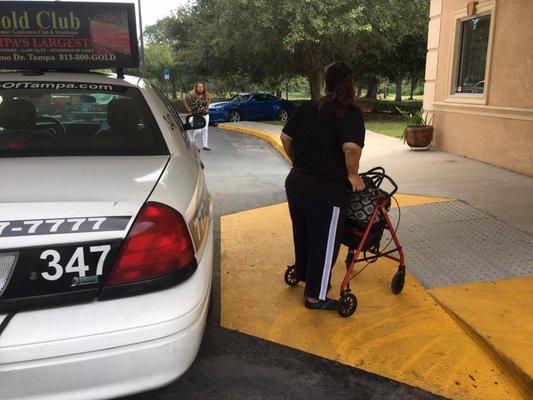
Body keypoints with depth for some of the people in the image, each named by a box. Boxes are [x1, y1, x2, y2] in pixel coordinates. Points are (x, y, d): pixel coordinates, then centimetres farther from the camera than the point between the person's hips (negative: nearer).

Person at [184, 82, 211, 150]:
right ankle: (192, 143, 16)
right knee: (198, 130, -8)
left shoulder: (206, 95, 5)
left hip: (205, 115, 4)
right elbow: (185, 100, -1)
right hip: (196, 115, -4)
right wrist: (188, 109, -4)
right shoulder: (192, 94, -7)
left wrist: (207, 108, 12)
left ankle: (205, 145, 7)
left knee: (205, 129, 2)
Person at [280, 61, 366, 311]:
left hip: (295, 184, 7)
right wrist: (353, 175, -10)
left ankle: (304, 276, 47)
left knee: (303, 235, 26)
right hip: (325, 193, -7)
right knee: (324, 244, 10)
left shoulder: (307, 109, 8)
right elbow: (351, 147, -26)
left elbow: (285, 137, 13)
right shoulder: (350, 113, -11)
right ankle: (315, 297, 23)